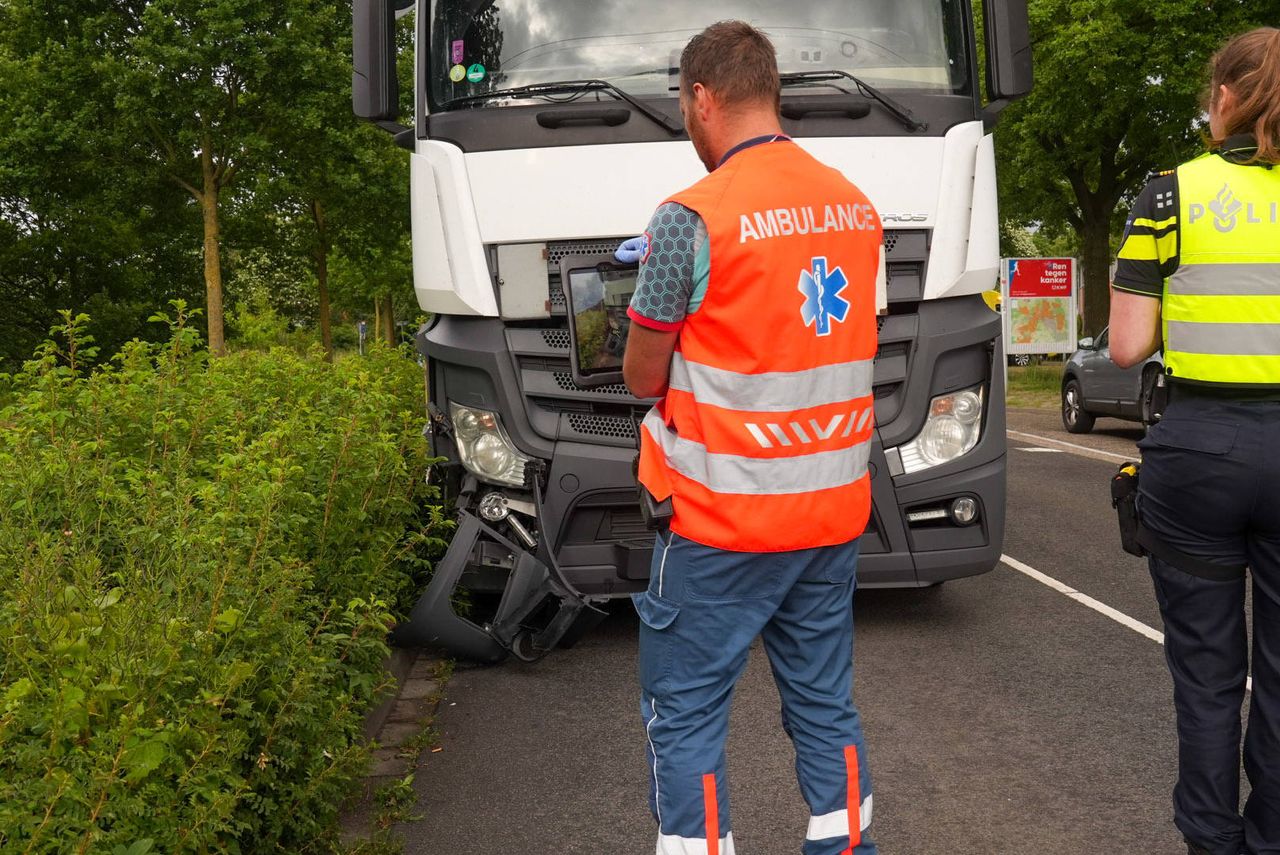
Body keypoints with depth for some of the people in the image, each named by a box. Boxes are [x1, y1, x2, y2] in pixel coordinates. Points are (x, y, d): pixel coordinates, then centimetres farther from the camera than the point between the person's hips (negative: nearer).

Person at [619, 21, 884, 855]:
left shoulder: (693, 219, -14)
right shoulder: (857, 206, 7)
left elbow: (644, 378, -6)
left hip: (722, 520, -6)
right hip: (835, 509, 7)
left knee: (685, 717, 5)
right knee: (827, 705, 16)